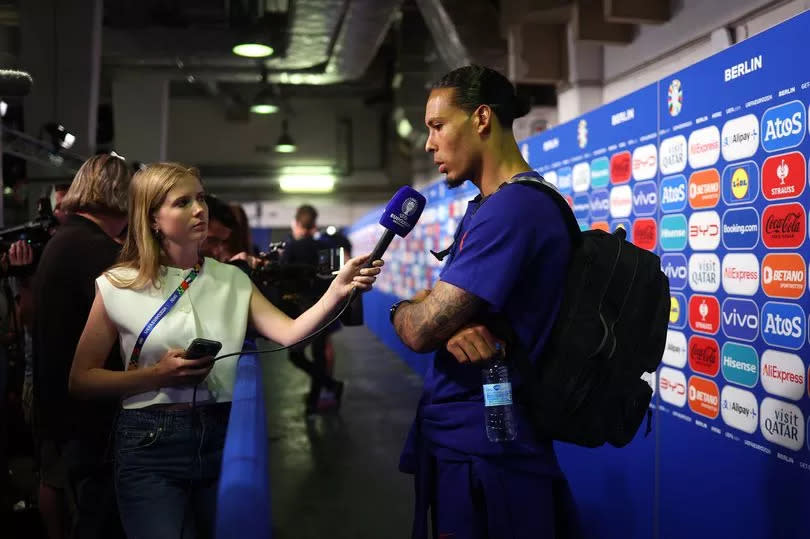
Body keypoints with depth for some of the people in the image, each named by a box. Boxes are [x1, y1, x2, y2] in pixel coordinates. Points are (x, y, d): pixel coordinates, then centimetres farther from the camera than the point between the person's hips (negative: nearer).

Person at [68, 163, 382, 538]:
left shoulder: (232, 281, 5)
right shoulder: (117, 286, -4)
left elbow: (290, 334, -11)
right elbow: (80, 380, -2)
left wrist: (338, 291, -28)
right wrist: (158, 375, -15)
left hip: (222, 440, 3)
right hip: (151, 446, -3)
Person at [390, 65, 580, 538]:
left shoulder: (512, 208, -22)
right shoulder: (486, 208, 13)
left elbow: (419, 329, -22)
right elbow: (433, 306, 9)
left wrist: (401, 311, 1)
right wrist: (450, 328, -15)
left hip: (479, 449, -10)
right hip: (463, 438, 10)